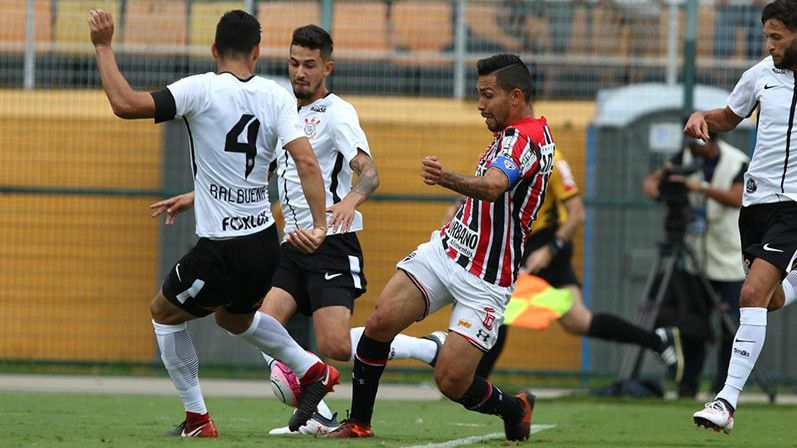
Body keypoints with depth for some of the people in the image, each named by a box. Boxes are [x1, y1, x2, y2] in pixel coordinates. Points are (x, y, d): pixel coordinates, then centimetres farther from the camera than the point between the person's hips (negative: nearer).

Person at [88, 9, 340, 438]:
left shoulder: (201, 89, -12)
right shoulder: (277, 97, 1)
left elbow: (125, 104, -18)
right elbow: (306, 161, -9)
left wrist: (103, 47, -7)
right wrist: (319, 226, -10)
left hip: (220, 251, -6)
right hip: (265, 244, 6)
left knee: (164, 313, 20)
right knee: (234, 317, 35)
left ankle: (197, 418, 18)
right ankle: (313, 371, 28)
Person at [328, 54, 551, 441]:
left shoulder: (525, 137, -20)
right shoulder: (512, 135, 12)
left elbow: (492, 187, -43)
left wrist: (448, 179, -60)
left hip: (484, 283, -9)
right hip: (445, 249, 9)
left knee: (451, 383, -10)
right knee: (382, 320, -12)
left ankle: (514, 409, 22)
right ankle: (358, 423, 0)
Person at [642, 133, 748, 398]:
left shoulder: (738, 163, -12)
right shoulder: (686, 158, 2)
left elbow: (737, 199, -28)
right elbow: (654, 178, 0)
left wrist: (701, 187, -40)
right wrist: (652, 185, -25)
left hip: (730, 265, -4)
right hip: (696, 261, 4)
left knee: (731, 330, -5)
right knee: (691, 329, 2)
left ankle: (723, 390, 3)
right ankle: (687, 388, 8)